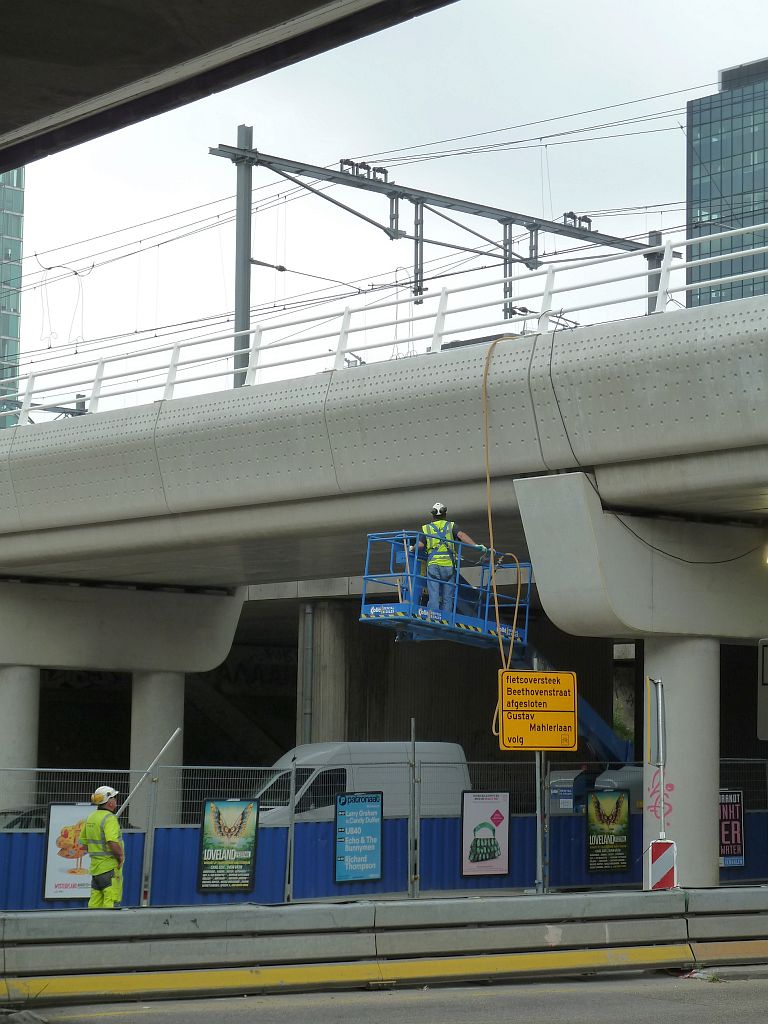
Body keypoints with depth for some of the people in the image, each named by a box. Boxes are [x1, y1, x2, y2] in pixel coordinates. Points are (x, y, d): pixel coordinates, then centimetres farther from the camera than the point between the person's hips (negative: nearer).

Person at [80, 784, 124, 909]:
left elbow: (83, 841, 20)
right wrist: (120, 856, -13)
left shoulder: (91, 817, 12)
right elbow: (112, 842, -27)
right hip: (110, 866, -8)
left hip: (95, 866, 8)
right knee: (110, 901, -7)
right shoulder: (109, 818, -15)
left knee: (95, 902, 10)